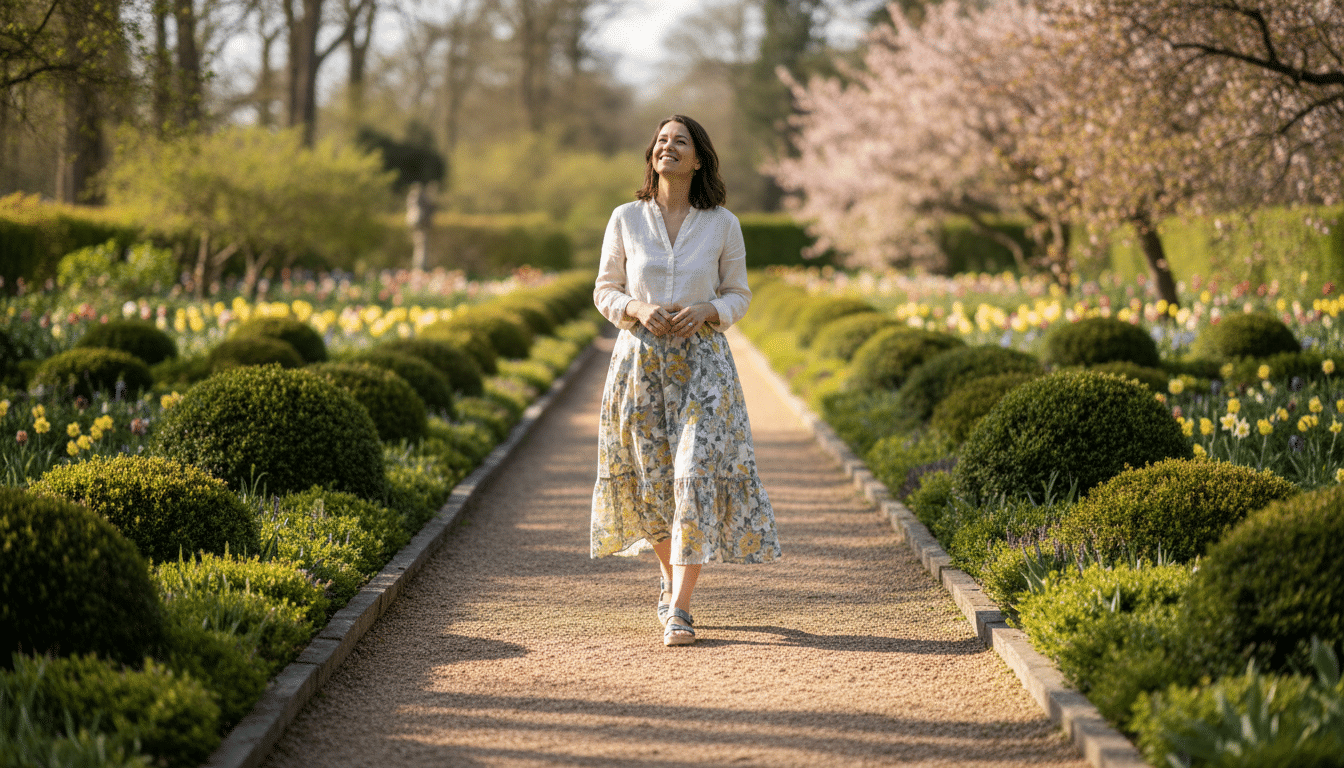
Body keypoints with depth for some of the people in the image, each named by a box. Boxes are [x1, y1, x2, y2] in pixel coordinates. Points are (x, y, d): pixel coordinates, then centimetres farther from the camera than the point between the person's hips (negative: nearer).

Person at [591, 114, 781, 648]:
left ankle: (679, 610, -11)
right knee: (650, 479, 7)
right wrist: (638, 310, -12)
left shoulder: (722, 225, 1)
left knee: (697, 476, -13)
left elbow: (739, 295, 8)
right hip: (639, 358, 1)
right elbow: (605, 291, 8)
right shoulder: (626, 220, 2)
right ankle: (670, 574, 36)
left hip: (702, 359, -1)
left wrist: (706, 311, -12)